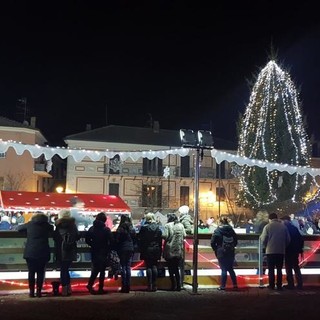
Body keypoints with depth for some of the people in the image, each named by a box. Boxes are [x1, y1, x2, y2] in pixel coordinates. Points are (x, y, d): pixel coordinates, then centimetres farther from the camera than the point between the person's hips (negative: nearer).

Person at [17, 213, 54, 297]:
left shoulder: (30, 224, 8)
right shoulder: (47, 225, 9)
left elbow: (18, 228, 22)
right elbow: (51, 229, 30)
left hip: (30, 252, 0)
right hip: (43, 252, 0)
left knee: (31, 272, 7)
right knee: (41, 272, 6)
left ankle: (31, 291, 5)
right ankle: (39, 291, 3)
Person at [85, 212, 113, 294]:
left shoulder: (92, 228, 1)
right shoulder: (106, 229, -10)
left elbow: (87, 239, 2)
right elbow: (111, 241, -12)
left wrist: (93, 245, 12)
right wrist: (108, 249, 2)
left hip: (94, 252, 3)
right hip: (103, 252, -3)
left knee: (95, 269, 14)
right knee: (102, 270, 5)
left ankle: (90, 284, -2)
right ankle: (100, 289, 5)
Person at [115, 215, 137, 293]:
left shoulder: (120, 229, -9)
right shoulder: (132, 228, 4)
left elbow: (117, 240, -7)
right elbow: (135, 239, 9)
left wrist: (117, 250, 5)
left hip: (123, 249, -4)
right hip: (131, 249, 4)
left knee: (123, 267, 0)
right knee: (128, 267, 8)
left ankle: (124, 287, -2)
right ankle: (128, 287, 7)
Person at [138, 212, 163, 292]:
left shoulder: (143, 228, -7)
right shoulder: (158, 227, 2)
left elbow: (141, 240, -6)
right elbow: (160, 240, 5)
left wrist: (141, 250, 2)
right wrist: (160, 251, 10)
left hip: (147, 250, -3)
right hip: (156, 249, 3)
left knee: (148, 267, 1)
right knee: (154, 267, 6)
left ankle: (150, 285, -2)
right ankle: (154, 285, 6)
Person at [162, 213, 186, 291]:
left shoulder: (167, 225, -9)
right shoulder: (181, 225, 4)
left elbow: (165, 236, -15)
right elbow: (184, 235, 2)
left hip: (170, 250, -4)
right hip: (179, 250, 4)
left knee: (171, 269, 5)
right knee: (177, 269, 13)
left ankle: (174, 286, 1)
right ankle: (178, 286, 10)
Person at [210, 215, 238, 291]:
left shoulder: (217, 231, -10)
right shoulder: (231, 230, 3)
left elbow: (212, 243, -10)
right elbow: (236, 241, 9)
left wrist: (216, 250, 4)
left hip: (221, 253, -4)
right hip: (231, 253, 4)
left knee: (224, 270, 2)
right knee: (231, 269, 16)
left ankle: (223, 286, 6)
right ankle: (235, 285, 17)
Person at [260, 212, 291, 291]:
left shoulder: (267, 226, -7)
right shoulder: (284, 226, 1)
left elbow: (263, 239, -8)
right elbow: (288, 239, 3)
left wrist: (264, 246, 12)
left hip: (270, 251, -2)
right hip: (281, 251, 2)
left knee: (271, 269, 7)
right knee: (279, 269, 11)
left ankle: (272, 285, 7)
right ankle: (279, 285, 11)